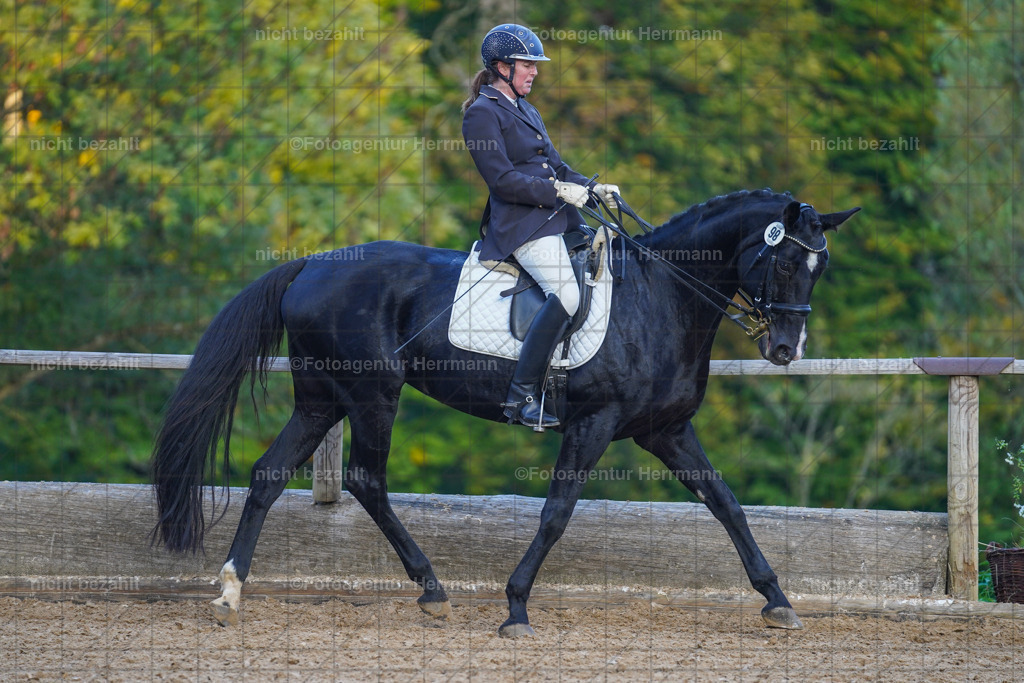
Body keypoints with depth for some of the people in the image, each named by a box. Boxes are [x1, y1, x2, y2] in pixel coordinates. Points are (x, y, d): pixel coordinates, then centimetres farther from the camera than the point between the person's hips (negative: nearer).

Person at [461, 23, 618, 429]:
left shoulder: (525, 111, 23)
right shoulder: (483, 113, -6)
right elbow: (501, 178, -14)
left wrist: (593, 190, 10)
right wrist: (559, 191, -16)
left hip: (554, 215, 10)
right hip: (521, 223, -10)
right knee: (566, 293, -26)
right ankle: (522, 395, -24)